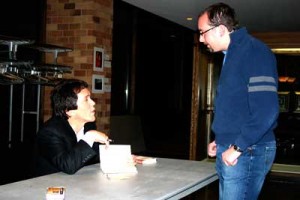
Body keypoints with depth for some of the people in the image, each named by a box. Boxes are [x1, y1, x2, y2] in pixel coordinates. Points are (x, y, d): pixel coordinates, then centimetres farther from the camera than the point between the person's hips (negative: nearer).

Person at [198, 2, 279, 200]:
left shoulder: (254, 51, -16)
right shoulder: (232, 54, 14)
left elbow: (266, 109, -24)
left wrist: (238, 147, -20)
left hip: (247, 152, -9)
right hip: (230, 149, 9)